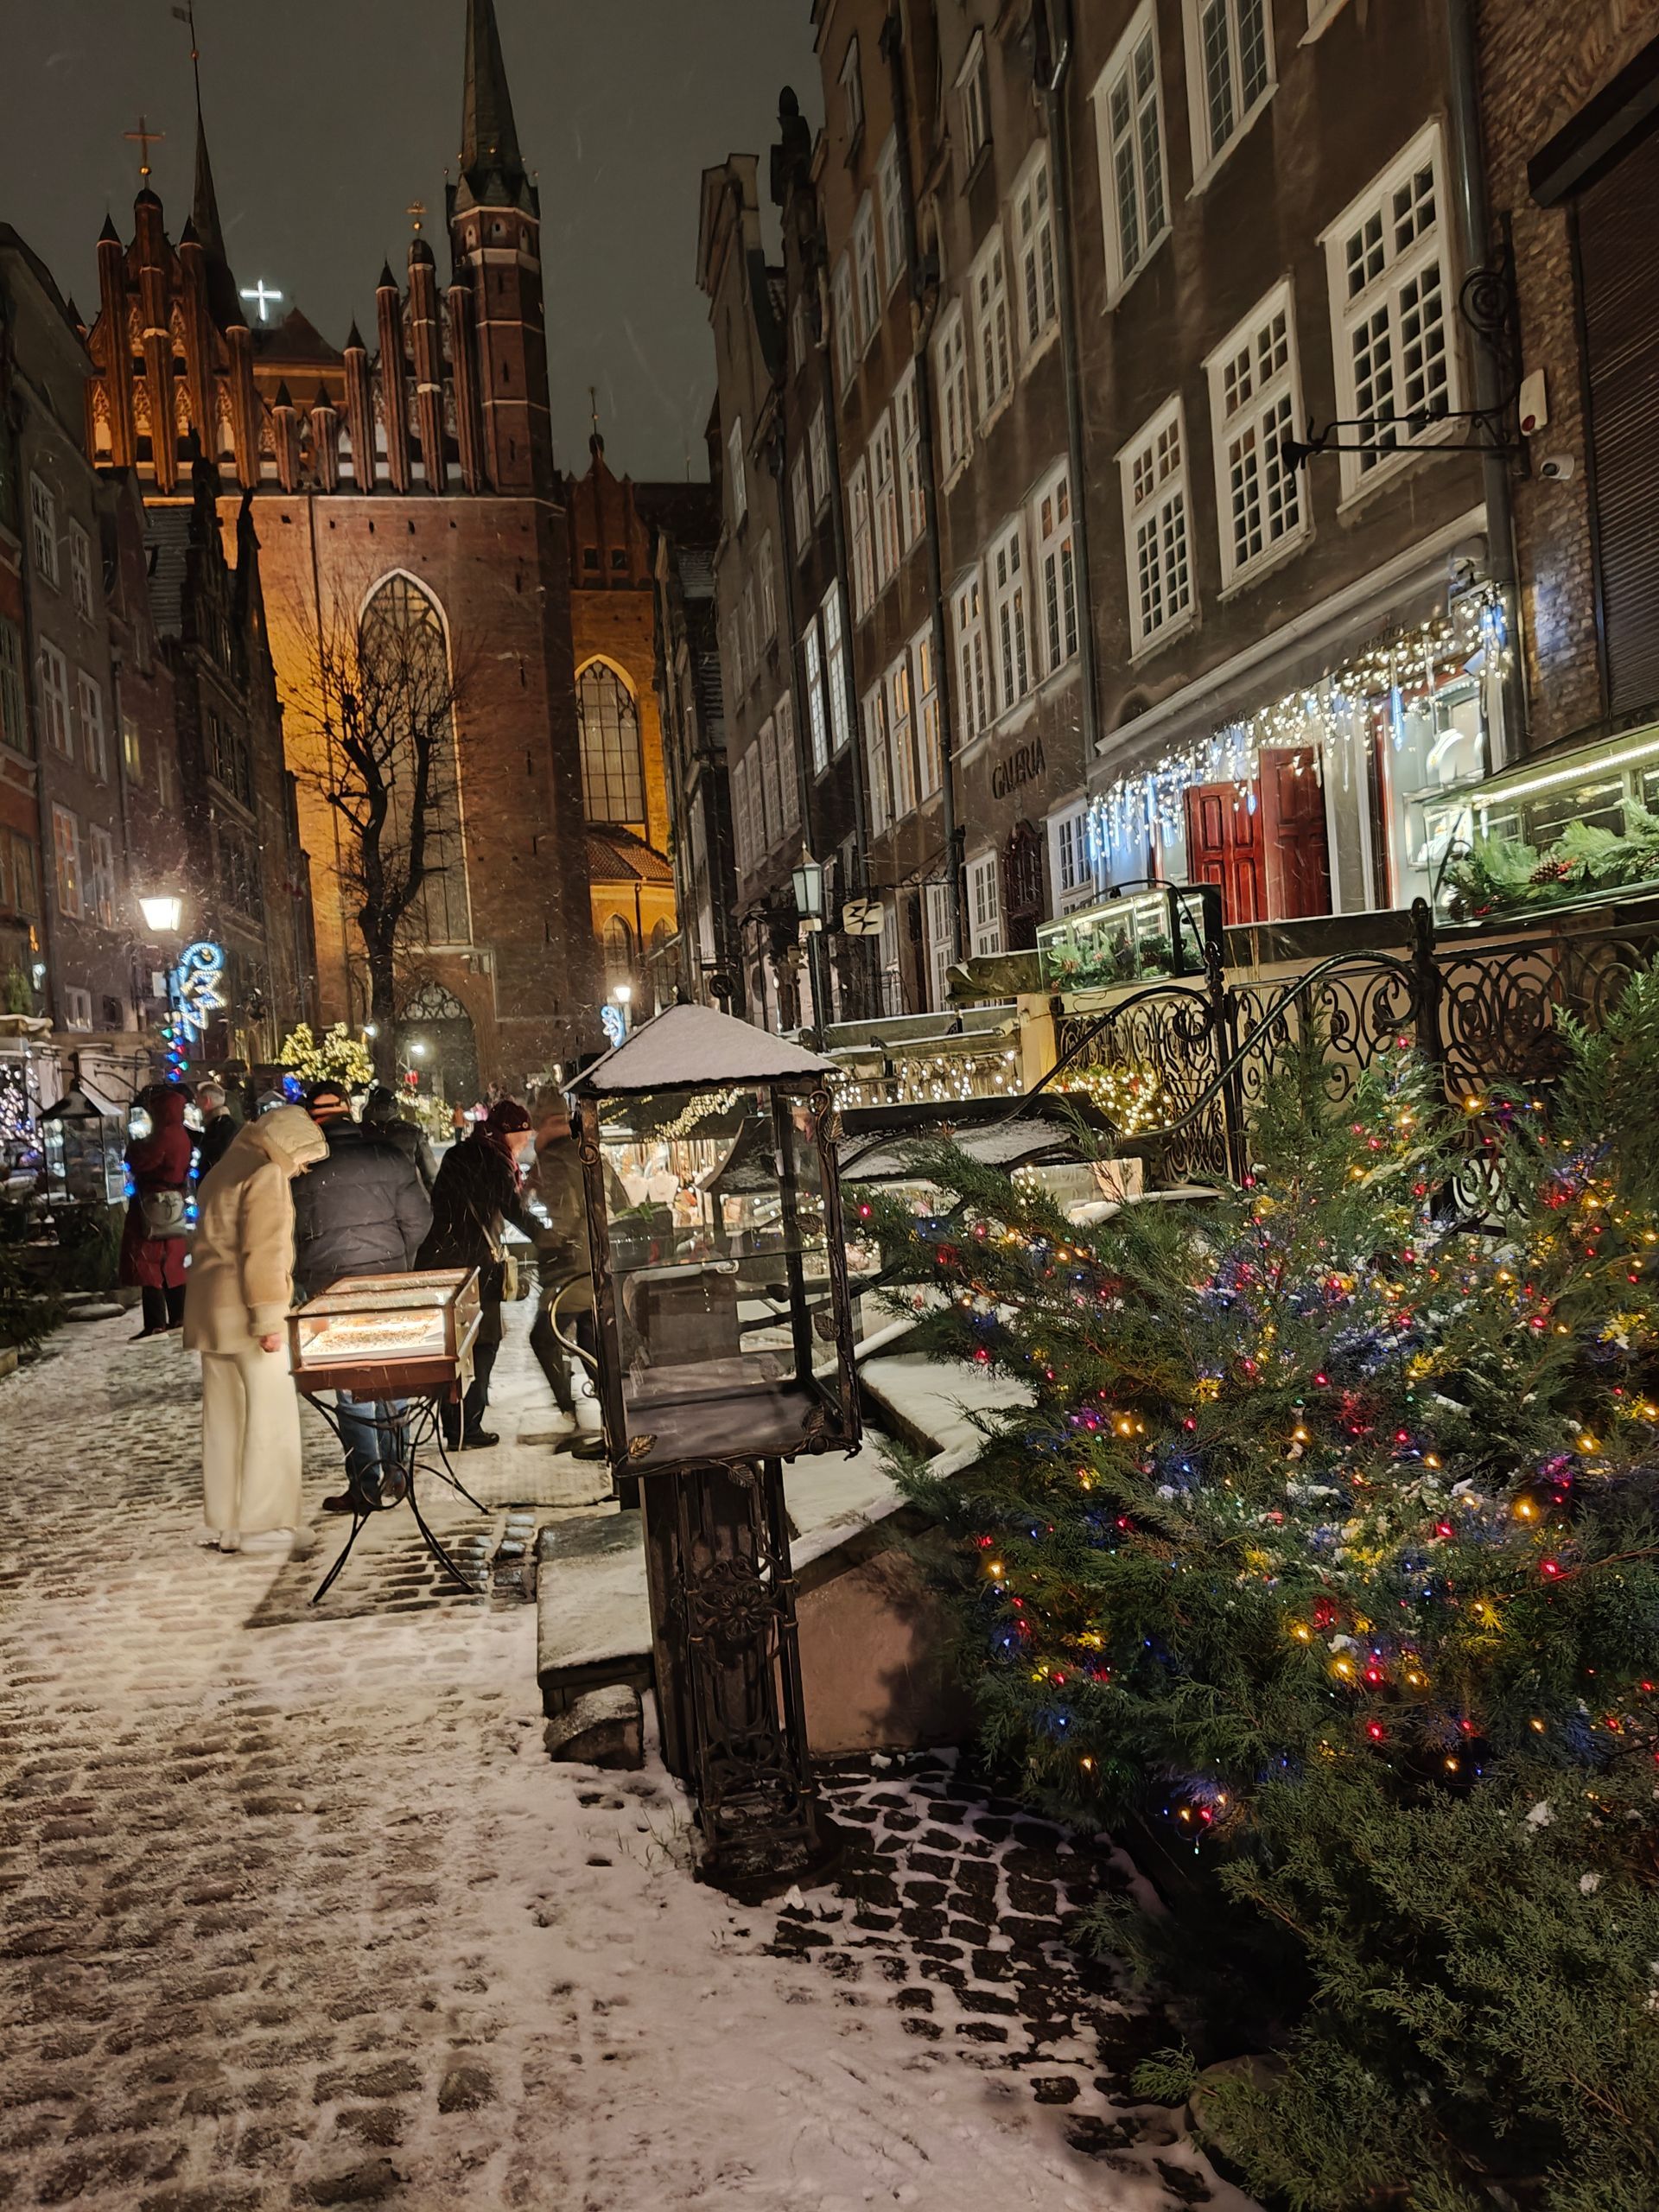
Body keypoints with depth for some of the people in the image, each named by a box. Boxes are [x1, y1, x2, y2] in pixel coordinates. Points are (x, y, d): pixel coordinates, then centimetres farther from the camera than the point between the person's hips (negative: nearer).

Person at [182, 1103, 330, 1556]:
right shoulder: (267, 1174, -10)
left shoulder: (225, 1170, 18)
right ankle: (264, 1524, -3)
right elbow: (264, 1251, -18)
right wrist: (269, 1317, -19)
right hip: (244, 1313, -9)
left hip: (210, 1312, 9)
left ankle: (221, 1523, 16)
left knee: (224, 1417, 12)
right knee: (271, 1417, -4)